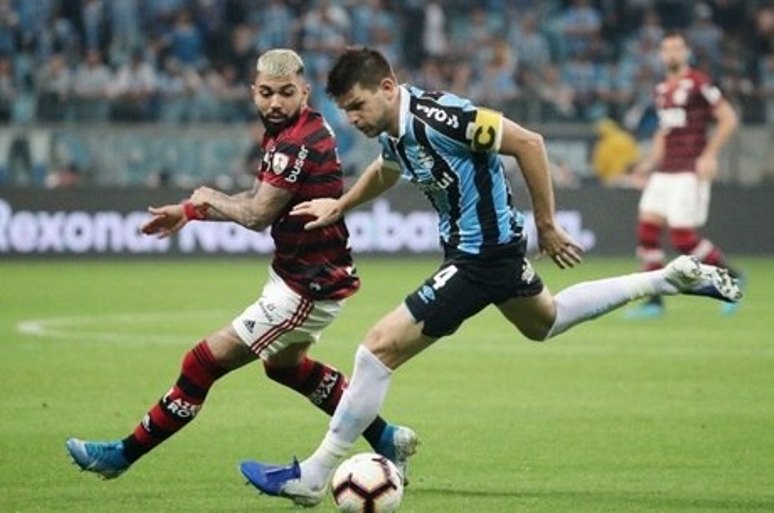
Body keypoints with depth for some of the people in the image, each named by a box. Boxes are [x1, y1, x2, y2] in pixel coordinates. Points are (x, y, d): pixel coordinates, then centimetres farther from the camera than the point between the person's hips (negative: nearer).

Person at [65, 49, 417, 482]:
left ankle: (126, 453, 6)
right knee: (284, 363, 33)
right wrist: (190, 212, 16)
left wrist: (209, 199, -4)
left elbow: (257, 215, -23)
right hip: (315, 274, 11)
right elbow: (261, 198, 17)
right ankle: (387, 439, 35)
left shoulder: (298, 144, -26)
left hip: (308, 289, -11)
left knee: (206, 361, -4)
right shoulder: (297, 131, 5)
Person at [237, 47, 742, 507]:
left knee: (380, 348, -12)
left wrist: (547, 226, -20)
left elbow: (528, 142, -25)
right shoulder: (393, 132, -1)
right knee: (544, 322, 35)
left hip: (479, 259, -10)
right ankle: (672, 279, 40)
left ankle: (313, 477, -4)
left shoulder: (434, 116, -28)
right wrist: (339, 206, 15)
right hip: (496, 247, 10)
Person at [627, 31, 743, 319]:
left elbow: (728, 118, -9)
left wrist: (709, 155, -15)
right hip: (665, 171, 8)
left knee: (682, 238, -11)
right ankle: (654, 301, 3)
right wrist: (650, 163, 17)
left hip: (690, 172, -8)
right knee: (647, 227, -3)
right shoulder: (661, 90, 15)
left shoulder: (698, 84, -8)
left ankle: (730, 277, 12)